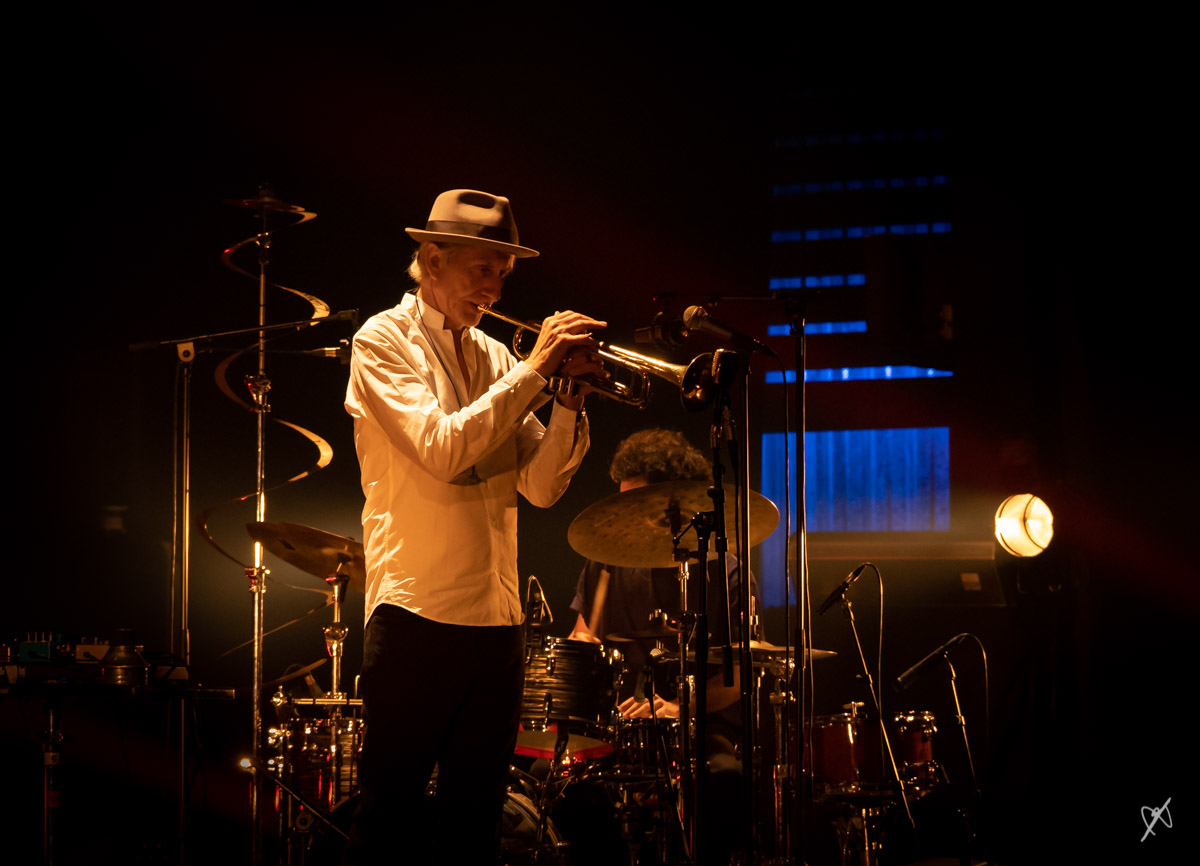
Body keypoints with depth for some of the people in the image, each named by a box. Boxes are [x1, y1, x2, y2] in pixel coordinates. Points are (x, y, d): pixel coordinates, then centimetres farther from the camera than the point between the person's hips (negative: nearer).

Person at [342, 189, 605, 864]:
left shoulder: (494, 357, 15)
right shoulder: (383, 341, -1)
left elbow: (541, 486, 9)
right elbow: (442, 448, -17)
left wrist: (570, 396, -5)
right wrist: (536, 369, -14)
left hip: (498, 616, 6)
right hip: (418, 608, -6)